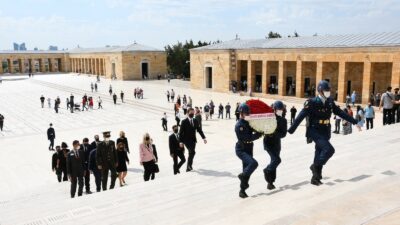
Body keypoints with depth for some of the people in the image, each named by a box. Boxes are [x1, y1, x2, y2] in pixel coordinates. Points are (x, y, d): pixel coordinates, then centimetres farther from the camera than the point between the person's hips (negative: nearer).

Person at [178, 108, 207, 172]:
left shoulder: (195, 121, 8)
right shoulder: (184, 122, -6)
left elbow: (199, 130, 11)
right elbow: (181, 132, -7)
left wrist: (204, 138, 2)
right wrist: (181, 142, -12)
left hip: (193, 140, 5)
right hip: (187, 140, -5)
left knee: (191, 153, 7)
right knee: (192, 152, -19)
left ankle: (189, 167, 20)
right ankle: (189, 165, -6)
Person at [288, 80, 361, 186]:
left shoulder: (330, 102, 4)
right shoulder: (312, 103, -14)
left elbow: (341, 113, 12)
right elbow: (300, 117, -15)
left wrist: (355, 122, 12)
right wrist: (290, 131, -16)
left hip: (325, 132, 6)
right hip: (315, 132, -6)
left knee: (319, 154, 11)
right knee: (329, 149, -22)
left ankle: (315, 178, 22)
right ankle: (315, 166, -2)